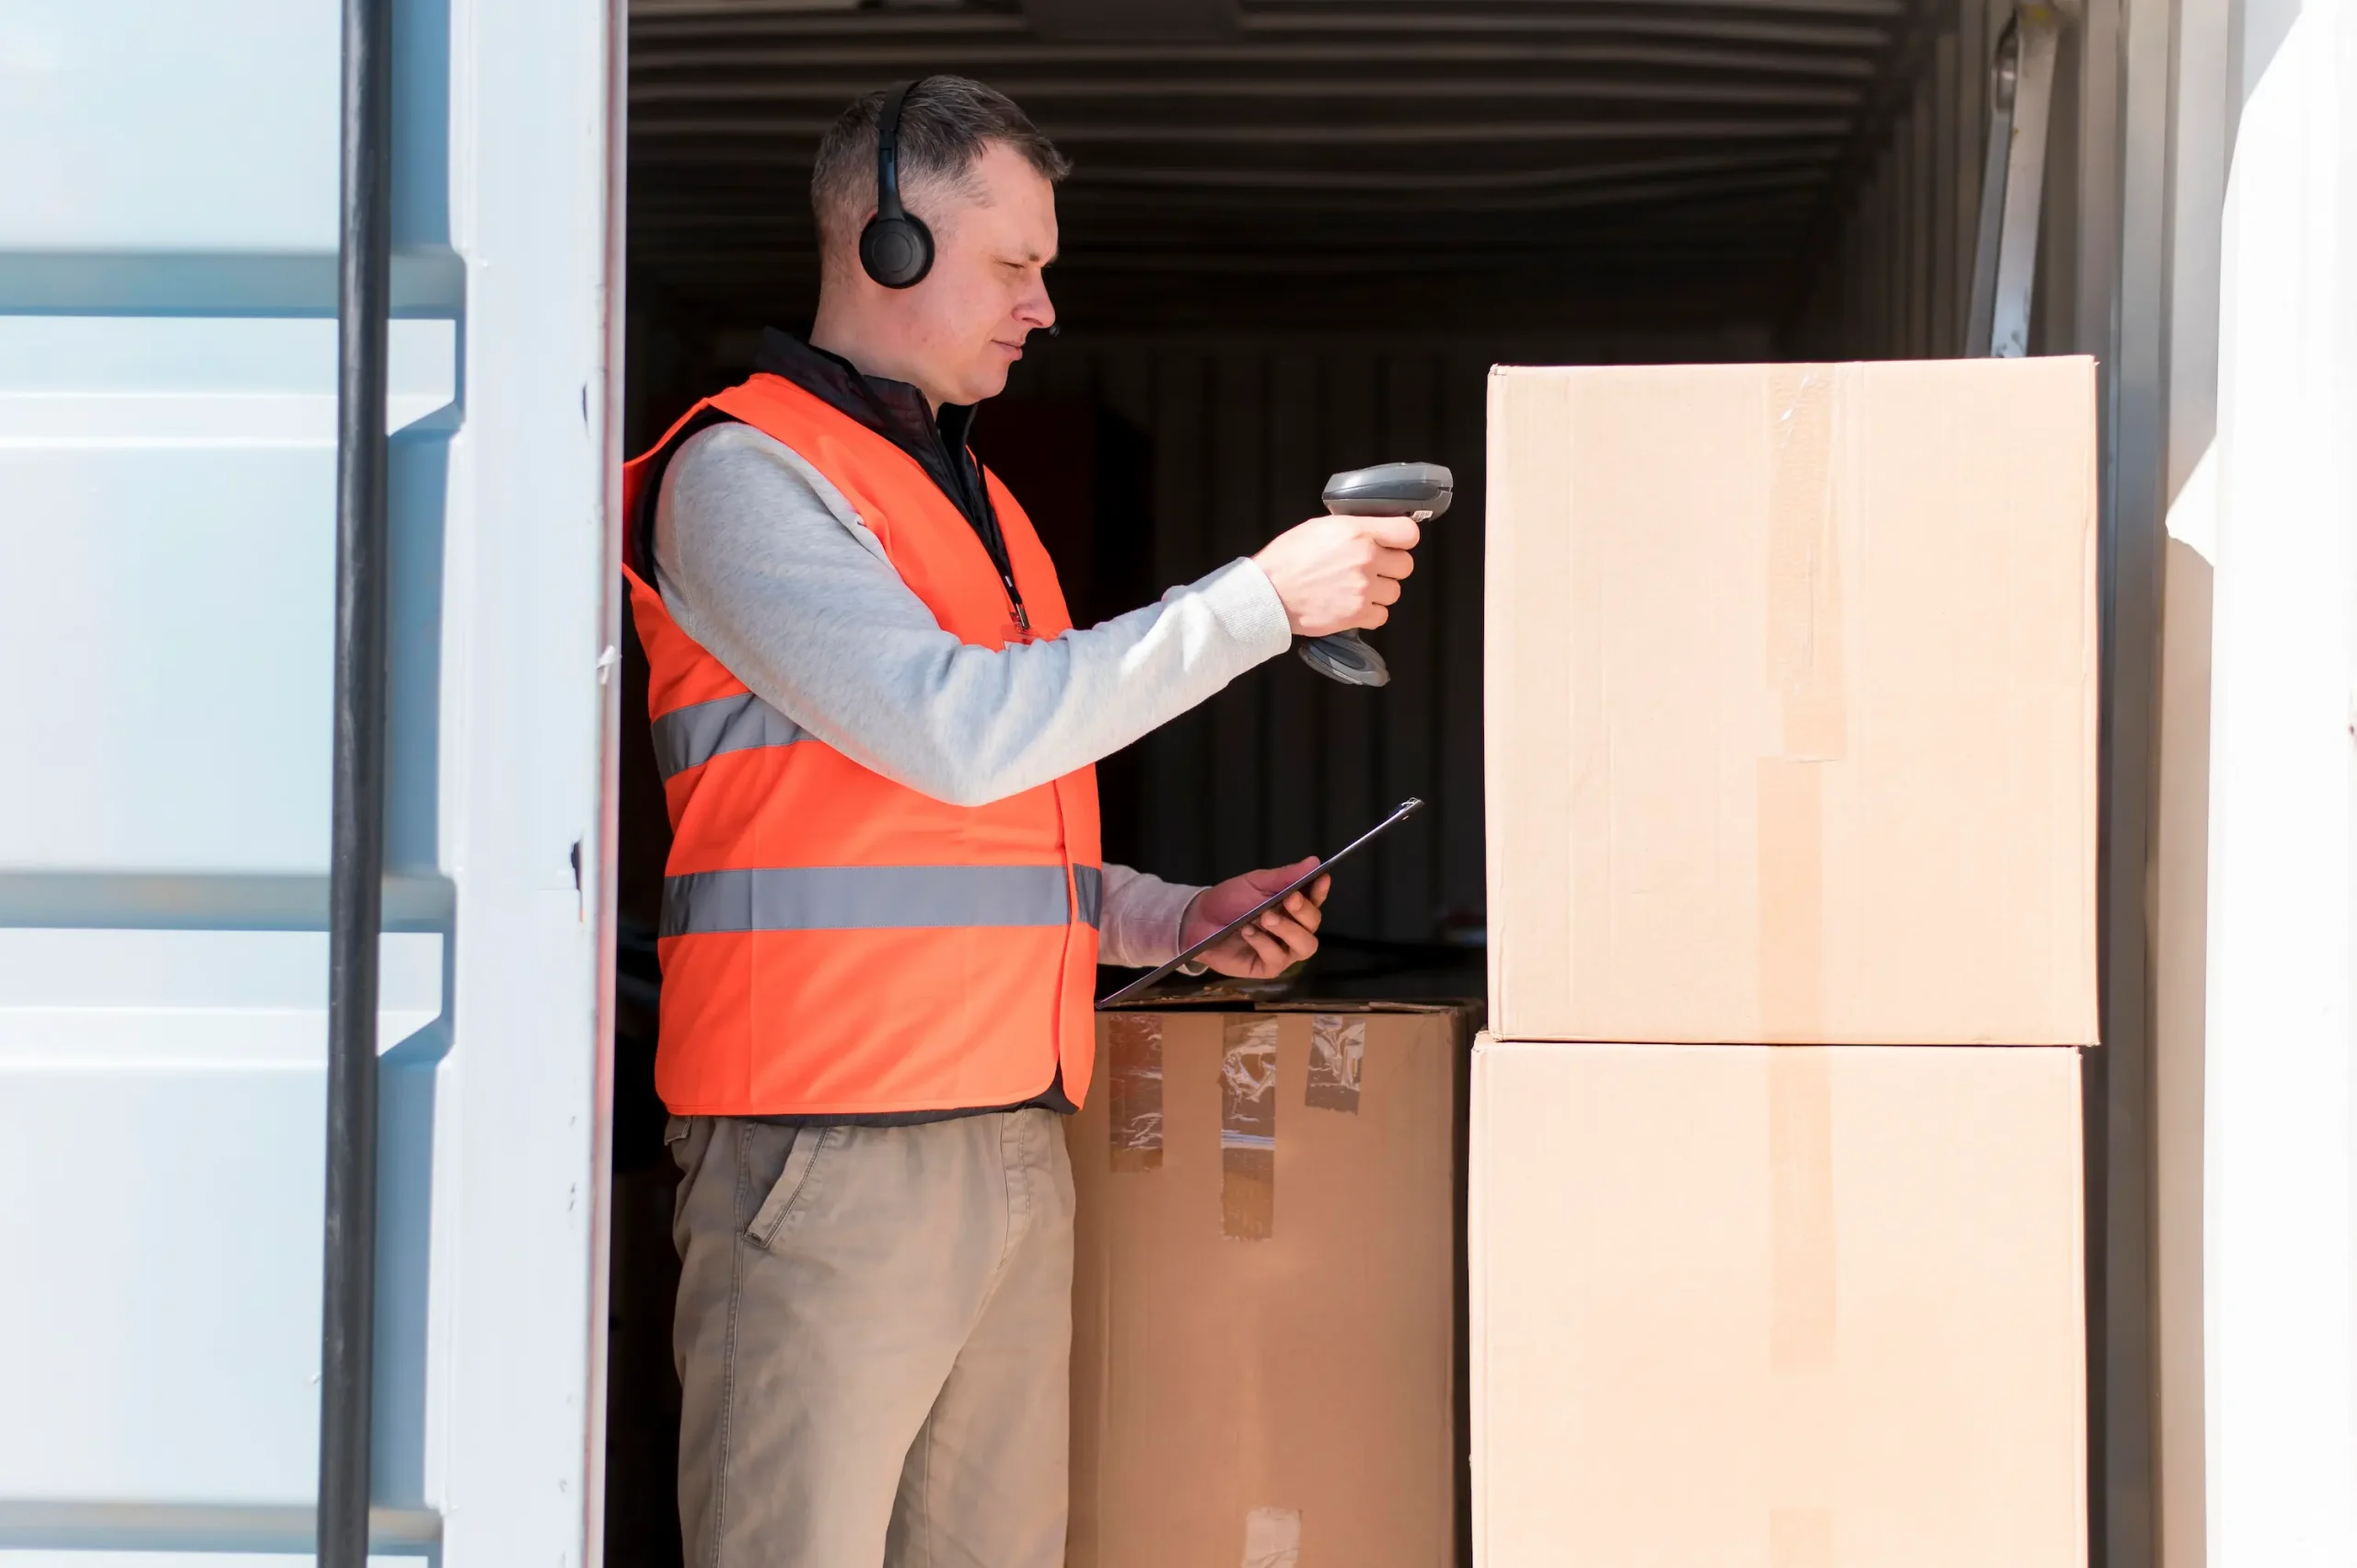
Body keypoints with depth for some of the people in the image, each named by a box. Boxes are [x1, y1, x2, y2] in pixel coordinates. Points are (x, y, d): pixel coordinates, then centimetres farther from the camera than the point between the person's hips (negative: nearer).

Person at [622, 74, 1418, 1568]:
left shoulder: (967, 493, 23)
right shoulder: (742, 474, -6)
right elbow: (958, 732, -18)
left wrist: (1175, 918, 12)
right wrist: (1262, 598, -13)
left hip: (1014, 1136, 9)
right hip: (832, 1144, -8)